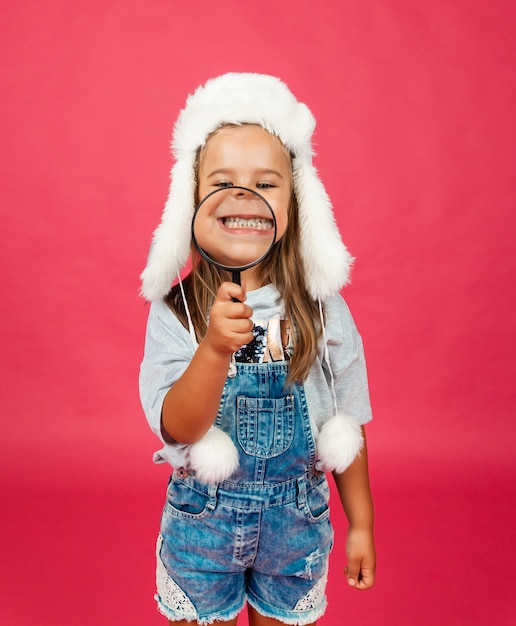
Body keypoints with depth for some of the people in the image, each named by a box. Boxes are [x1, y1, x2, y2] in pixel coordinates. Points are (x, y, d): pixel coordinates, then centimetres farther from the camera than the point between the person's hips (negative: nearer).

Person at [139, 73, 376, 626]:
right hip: (201, 519, 0)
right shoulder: (174, 310, -13)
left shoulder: (322, 309, -10)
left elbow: (347, 427, -1)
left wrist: (361, 524, 5)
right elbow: (177, 428, -20)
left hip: (297, 522, 1)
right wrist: (216, 347, -36)